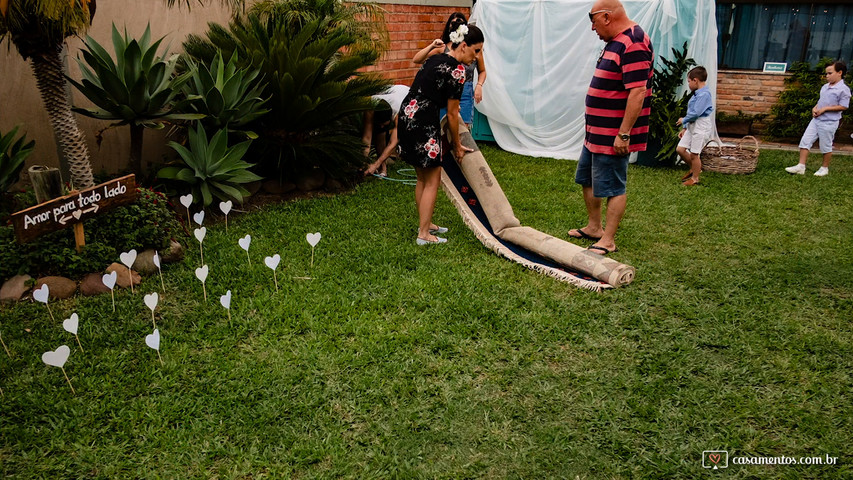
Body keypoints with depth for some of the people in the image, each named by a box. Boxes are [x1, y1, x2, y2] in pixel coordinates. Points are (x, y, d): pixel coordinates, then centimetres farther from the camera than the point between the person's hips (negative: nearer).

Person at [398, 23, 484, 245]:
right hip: (423, 123, -9)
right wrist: (457, 145, 5)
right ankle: (424, 234, 8)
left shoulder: (436, 58, 16)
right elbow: (452, 114, -7)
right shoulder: (457, 69, -10)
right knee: (432, 179, 2)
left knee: (423, 178, 20)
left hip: (407, 117, 9)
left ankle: (424, 224, 32)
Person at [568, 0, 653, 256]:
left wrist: (624, 134, -25)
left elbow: (638, 92, -25)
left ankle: (608, 240, 9)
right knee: (586, 179, 19)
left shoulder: (633, 44, -20)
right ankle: (593, 227, 32)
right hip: (596, 132, 11)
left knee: (613, 187, -1)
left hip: (614, 136, -11)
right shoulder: (615, 42, 13)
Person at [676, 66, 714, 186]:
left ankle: (695, 178, 14)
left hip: (701, 127, -9)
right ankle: (693, 169, 28)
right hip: (691, 126, 9)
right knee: (680, 149, 9)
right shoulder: (696, 94, 13)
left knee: (694, 154, -1)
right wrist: (684, 128, 18)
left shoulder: (704, 94, -17)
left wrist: (684, 120, -6)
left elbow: (696, 113, -23)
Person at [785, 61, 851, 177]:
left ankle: (825, 168, 22)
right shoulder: (825, 87, 10)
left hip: (829, 122, -7)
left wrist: (825, 109, -18)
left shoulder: (843, 89, -12)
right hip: (816, 119, 7)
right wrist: (814, 108, 1)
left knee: (826, 146, 5)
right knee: (805, 141, 0)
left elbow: (843, 106, -14)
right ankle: (801, 167, 2)